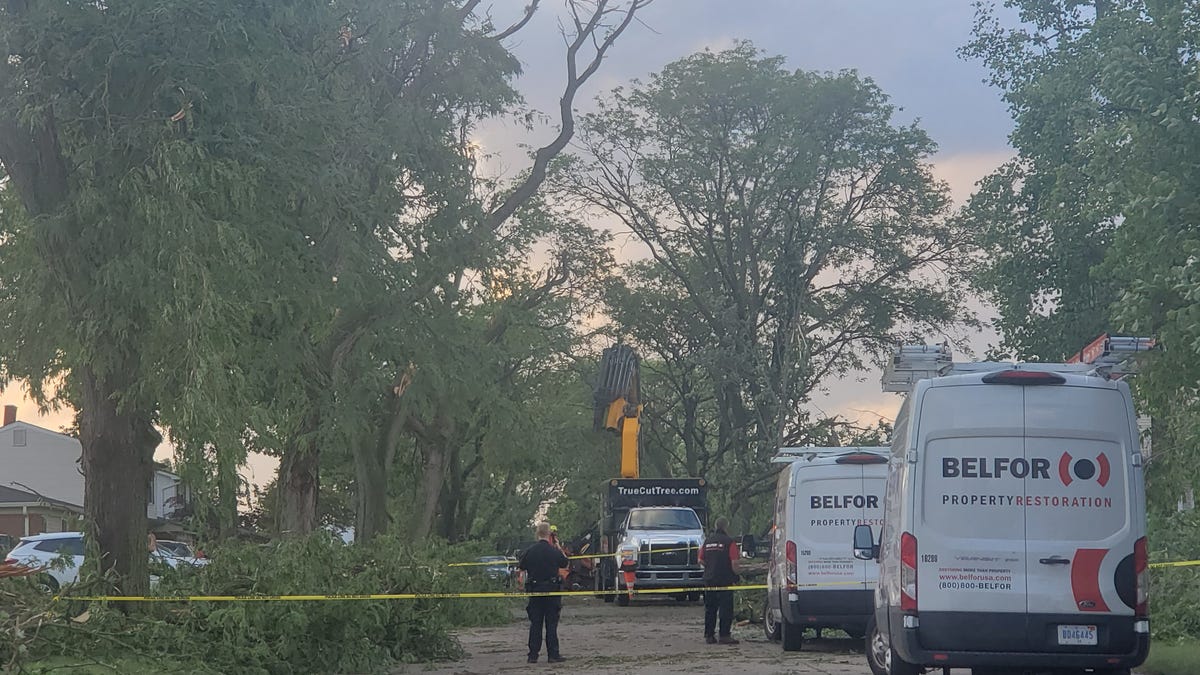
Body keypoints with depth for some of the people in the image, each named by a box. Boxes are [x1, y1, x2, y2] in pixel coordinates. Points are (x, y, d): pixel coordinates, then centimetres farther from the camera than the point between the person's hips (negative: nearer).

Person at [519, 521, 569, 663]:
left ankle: (533, 655, 7)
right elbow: (564, 563, 8)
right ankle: (553, 654, 1)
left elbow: (521, 567, 5)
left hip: (535, 590, 2)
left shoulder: (530, 551, -4)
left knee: (535, 623, 8)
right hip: (552, 590, -2)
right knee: (551, 623, 3)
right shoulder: (554, 551, -9)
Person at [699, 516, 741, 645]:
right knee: (726, 609, -3)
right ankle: (724, 635, -7)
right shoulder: (729, 541, -8)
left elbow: (701, 560, 13)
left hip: (709, 580, 5)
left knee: (710, 609, 11)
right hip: (725, 580, -5)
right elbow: (735, 563, -13)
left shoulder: (707, 541, 9)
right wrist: (736, 572, 5)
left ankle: (709, 635, 11)